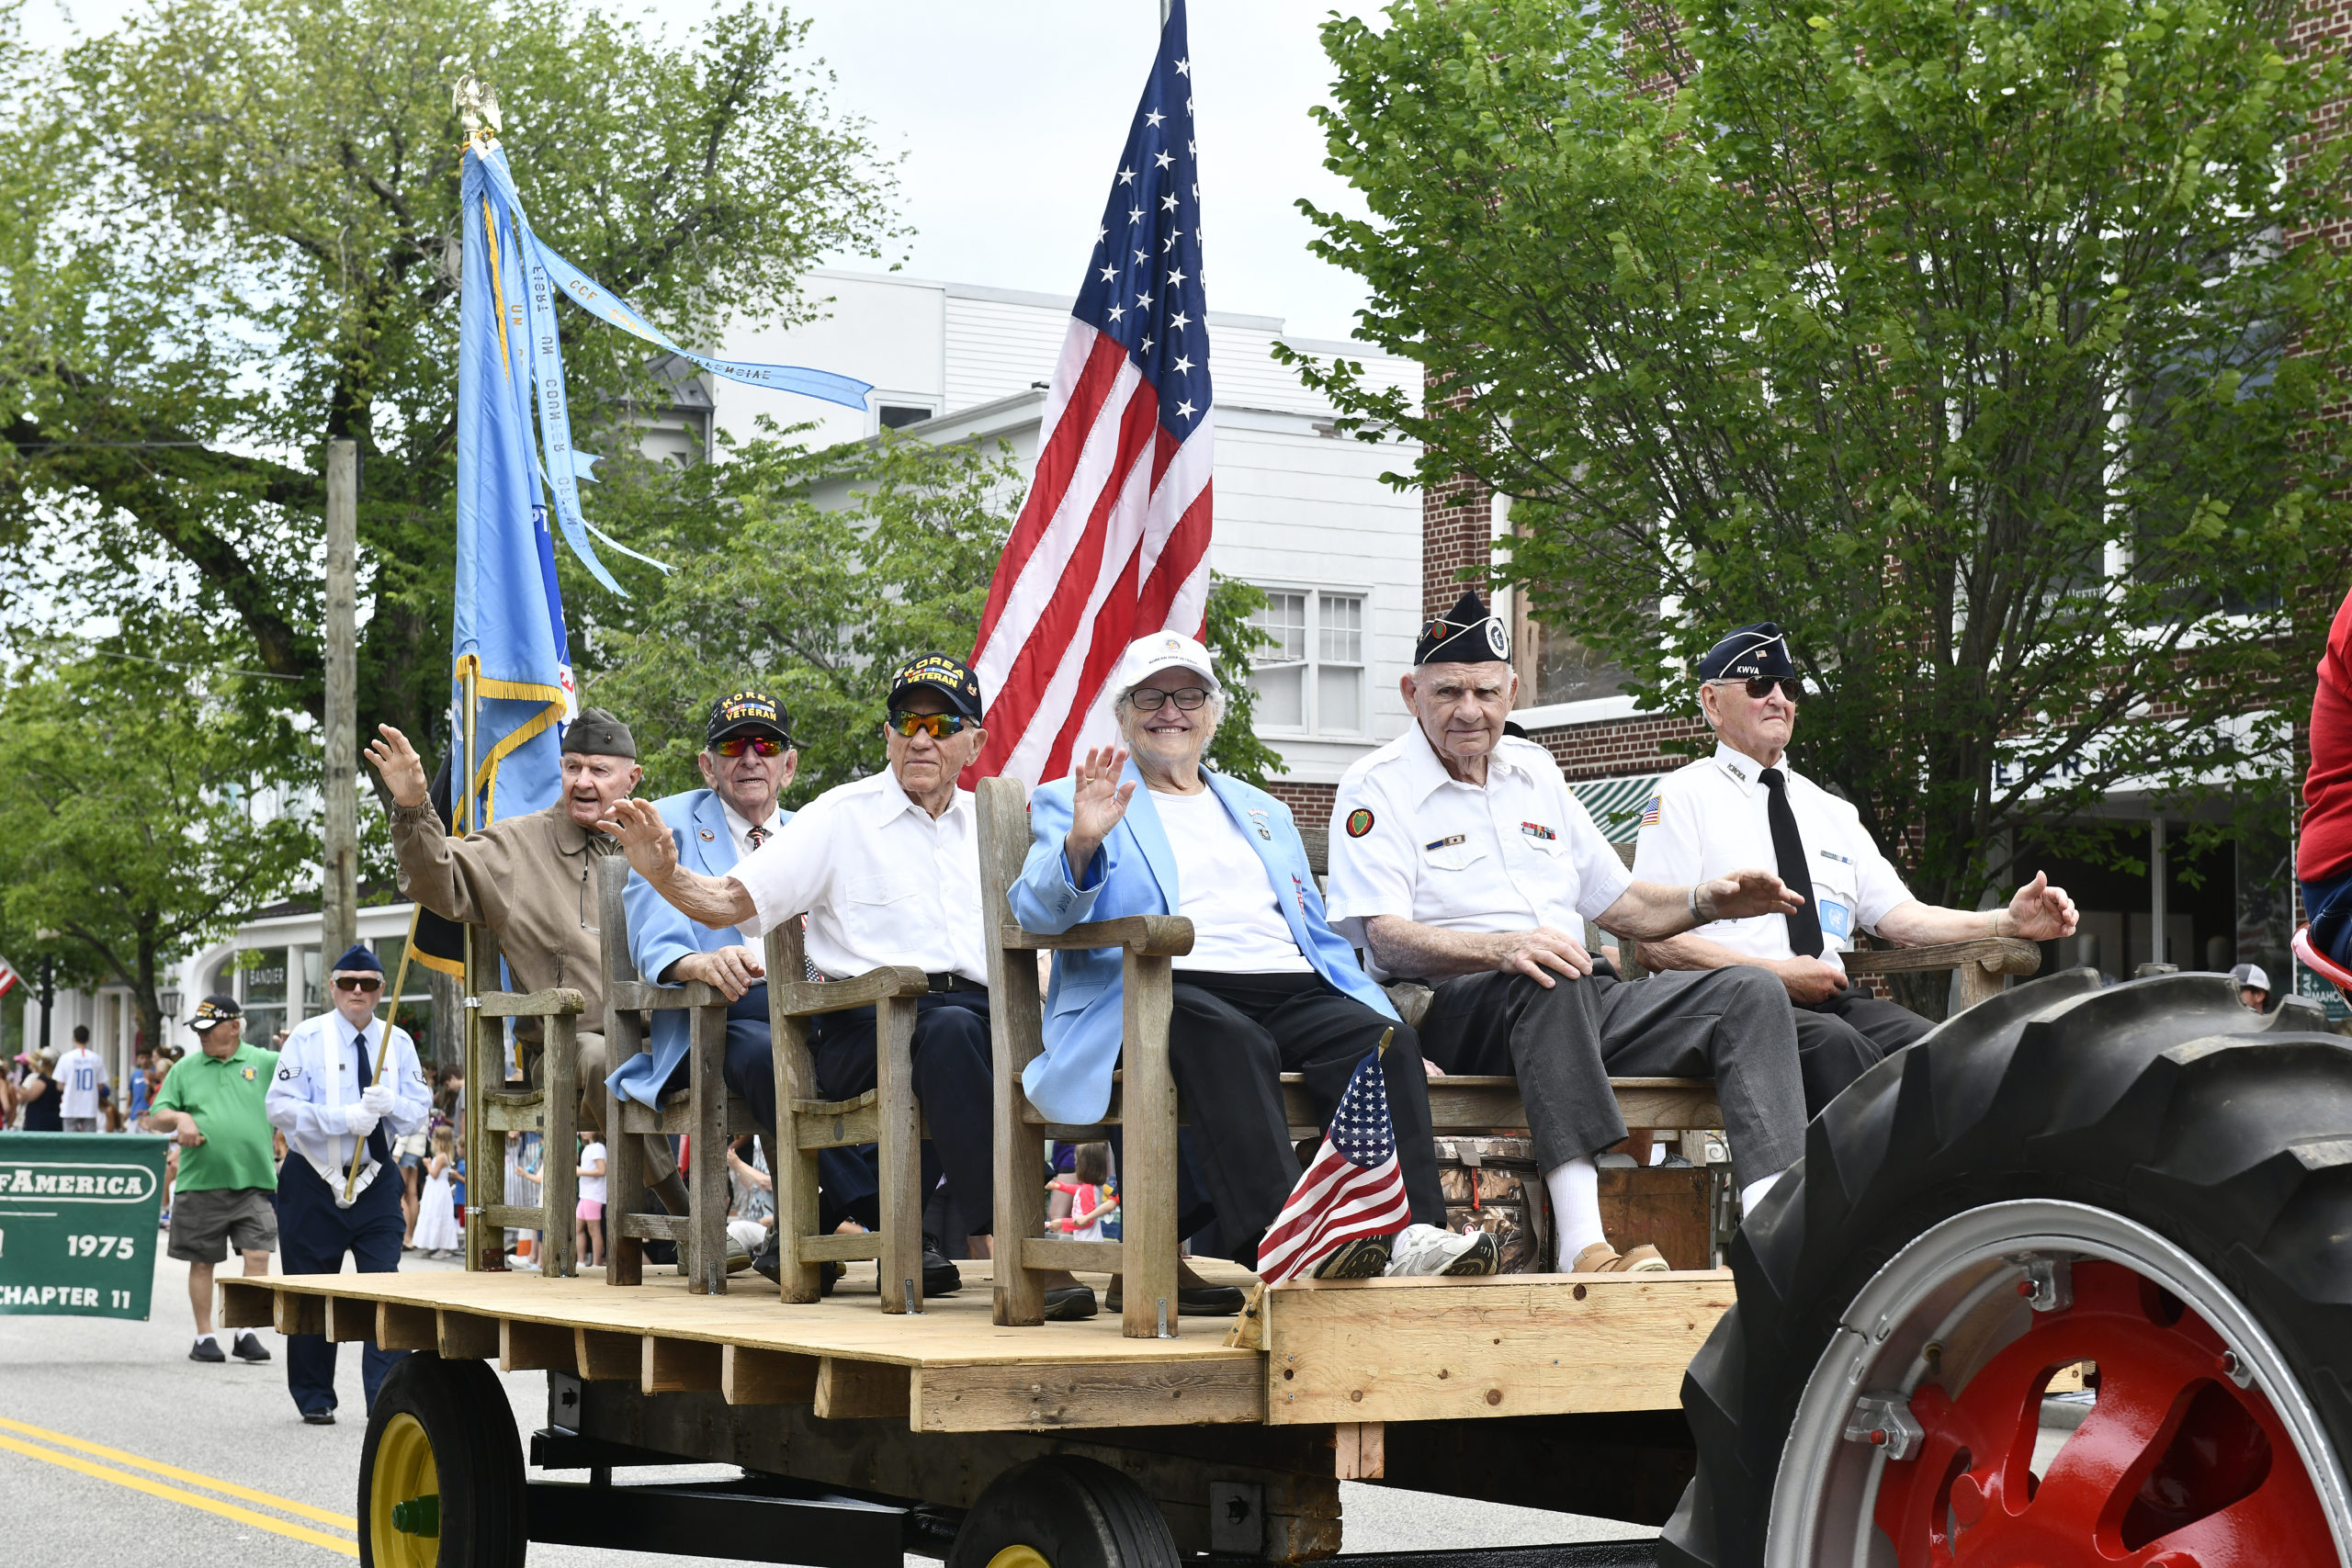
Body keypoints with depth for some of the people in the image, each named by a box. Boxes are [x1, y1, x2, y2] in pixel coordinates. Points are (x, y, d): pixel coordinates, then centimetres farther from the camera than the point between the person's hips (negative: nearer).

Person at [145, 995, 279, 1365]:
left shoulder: (265, 1062, 6)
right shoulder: (185, 1069, 11)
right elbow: (156, 1118, 12)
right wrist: (180, 1118, -8)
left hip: (254, 1182, -2)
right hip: (200, 1183, 2)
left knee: (258, 1255, -9)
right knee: (202, 1261, 7)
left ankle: (247, 1334, 0)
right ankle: (205, 1337, 17)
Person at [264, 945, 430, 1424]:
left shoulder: (398, 1043, 6)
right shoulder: (307, 1039, -4)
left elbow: (419, 1111, 4)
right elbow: (281, 1107, -13)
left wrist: (388, 1105, -18)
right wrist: (344, 1118, -23)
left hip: (376, 1180, 2)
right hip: (313, 1181, -2)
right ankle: (314, 1399, 20)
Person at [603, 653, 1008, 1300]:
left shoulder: (987, 823, 22)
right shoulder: (840, 817, 10)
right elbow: (730, 902, 1)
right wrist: (664, 874, -17)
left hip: (977, 1010, 4)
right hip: (865, 1022, -3)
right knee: (950, 1029, -39)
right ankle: (996, 1238, -39)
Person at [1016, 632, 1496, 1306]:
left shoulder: (1264, 812, 33)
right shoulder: (1072, 801, 19)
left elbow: (1320, 938, 29)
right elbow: (1038, 912, 1)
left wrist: (1392, 1028, 14)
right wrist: (1081, 845, -21)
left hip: (1288, 990, 4)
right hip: (1164, 990, -4)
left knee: (1380, 1039, -28)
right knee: (1230, 1040, -39)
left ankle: (1410, 1233, -45)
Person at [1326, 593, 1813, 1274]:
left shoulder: (1534, 772, 23)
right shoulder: (1377, 789, 2)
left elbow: (1617, 901, 26)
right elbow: (1387, 938, -14)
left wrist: (1703, 901, 5)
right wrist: (1502, 948, -31)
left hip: (1584, 1005, 7)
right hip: (1453, 1011, -7)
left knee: (1751, 995, -13)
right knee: (1548, 981, -40)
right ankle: (1582, 1239, -50)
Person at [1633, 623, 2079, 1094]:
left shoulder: (1832, 811, 26)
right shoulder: (1682, 797, 7)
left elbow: (1900, 917, 17)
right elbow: (1656, 942, -4)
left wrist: (2007, 922, 0)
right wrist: (1778, 974, -14)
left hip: (1832, 1001, 5)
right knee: (1835, 1045, -38)